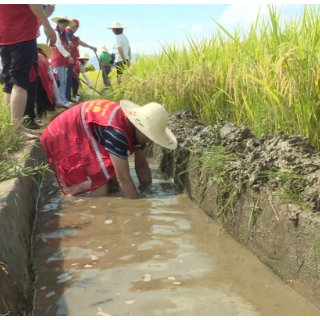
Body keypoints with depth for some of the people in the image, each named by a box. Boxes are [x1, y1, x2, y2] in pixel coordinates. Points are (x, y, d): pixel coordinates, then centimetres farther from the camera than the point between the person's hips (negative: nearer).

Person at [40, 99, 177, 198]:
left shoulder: (137, 129, -10)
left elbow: (142, 165, -2)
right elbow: (124, 178, -37)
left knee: (113, 175, 5)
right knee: (101, 179, -21)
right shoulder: (118, 132, -38)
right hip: (66, 136, -9)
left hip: (86, 135, 9)